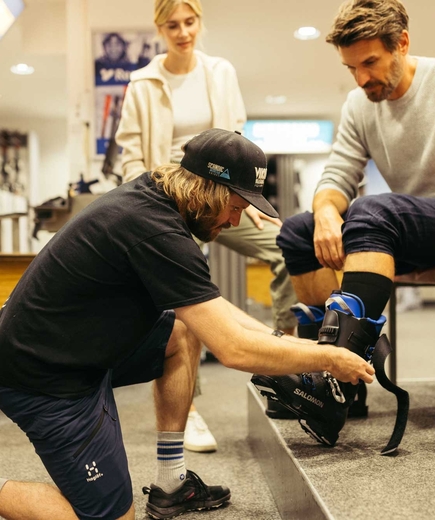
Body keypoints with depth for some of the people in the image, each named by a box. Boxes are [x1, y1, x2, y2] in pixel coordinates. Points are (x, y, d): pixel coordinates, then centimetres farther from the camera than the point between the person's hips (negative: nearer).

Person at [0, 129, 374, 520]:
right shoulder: (154, 230, -26)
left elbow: (210, 307, 13)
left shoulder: (151, 196, 2)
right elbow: (234, 349, -25)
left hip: (76, 349, 10)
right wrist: (329, 359, -13)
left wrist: (281, 339, 7)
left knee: (187, 330, 10)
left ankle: (171, 484, 16)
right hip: (45, 379, -9)